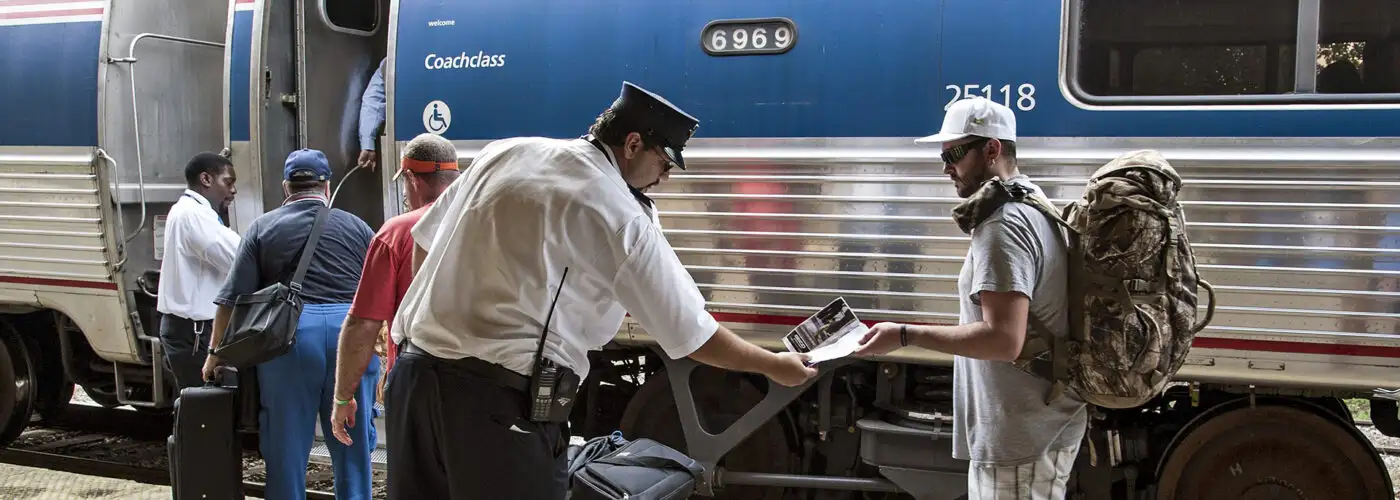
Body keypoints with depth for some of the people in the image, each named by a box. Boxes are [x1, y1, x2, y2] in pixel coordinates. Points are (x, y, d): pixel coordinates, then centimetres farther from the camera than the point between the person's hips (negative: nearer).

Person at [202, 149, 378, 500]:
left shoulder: (264, 227, 10)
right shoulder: (356, 227, 14)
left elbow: (233, 297, 4)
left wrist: (216, 351, 11)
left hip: (290, 332, -1)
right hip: (350, 331, 1)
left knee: (287, 445, 8)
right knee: (352, 444, 11)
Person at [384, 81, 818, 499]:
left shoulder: (506, 153, 10)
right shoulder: (621, 218, -6)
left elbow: (425, 240, 20)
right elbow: (693, 335, -1)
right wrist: (775, 366, 13)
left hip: (414, 372, 6)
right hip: (502, 400, -6)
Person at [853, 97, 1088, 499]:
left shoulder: (1002, 224, -20)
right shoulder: (1033, 204, 13)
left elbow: (1003, 340, -28)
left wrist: (905, 336, -23)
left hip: (1020, 439, -10)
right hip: (1037, 429, 10)